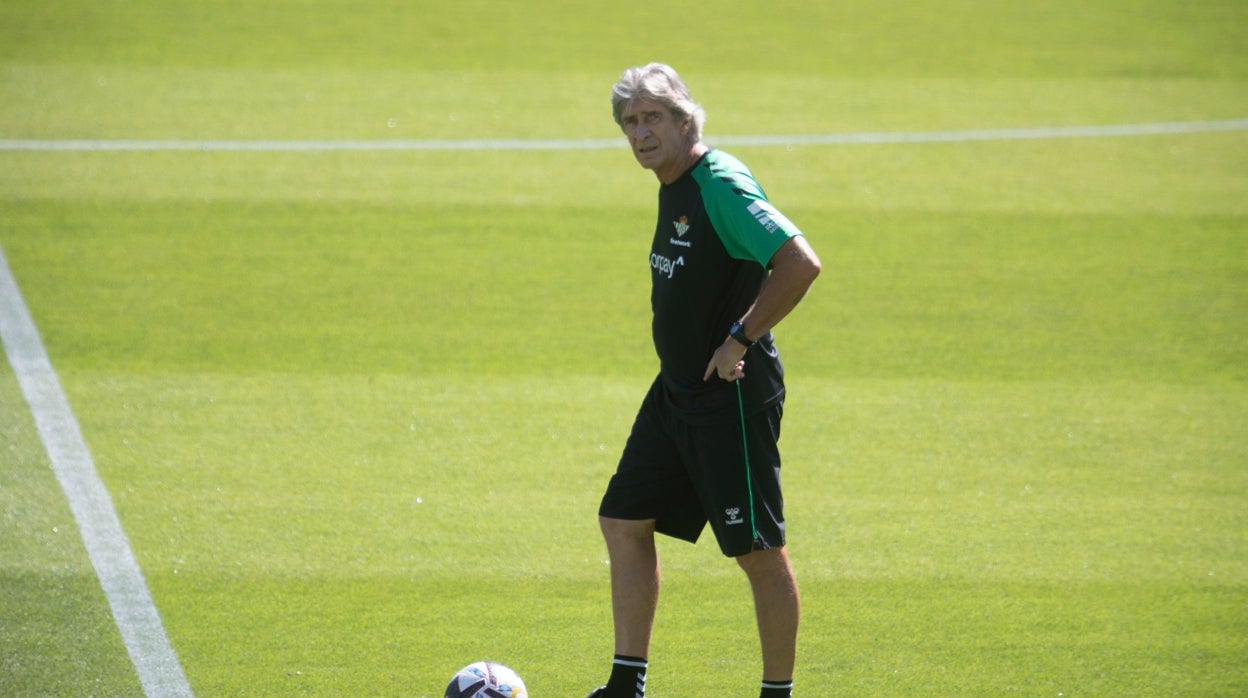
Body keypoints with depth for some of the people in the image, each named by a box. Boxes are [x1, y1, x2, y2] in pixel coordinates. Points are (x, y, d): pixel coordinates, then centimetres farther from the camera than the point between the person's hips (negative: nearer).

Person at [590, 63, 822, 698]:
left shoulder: (722, 186, -19)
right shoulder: (673, 187, 11)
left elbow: (801, 264, -28)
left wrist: (740, 340, -22)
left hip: (732, 395, -10)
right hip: (677, 389, 10)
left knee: (759, 550, -2)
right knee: (624, 521, 11)